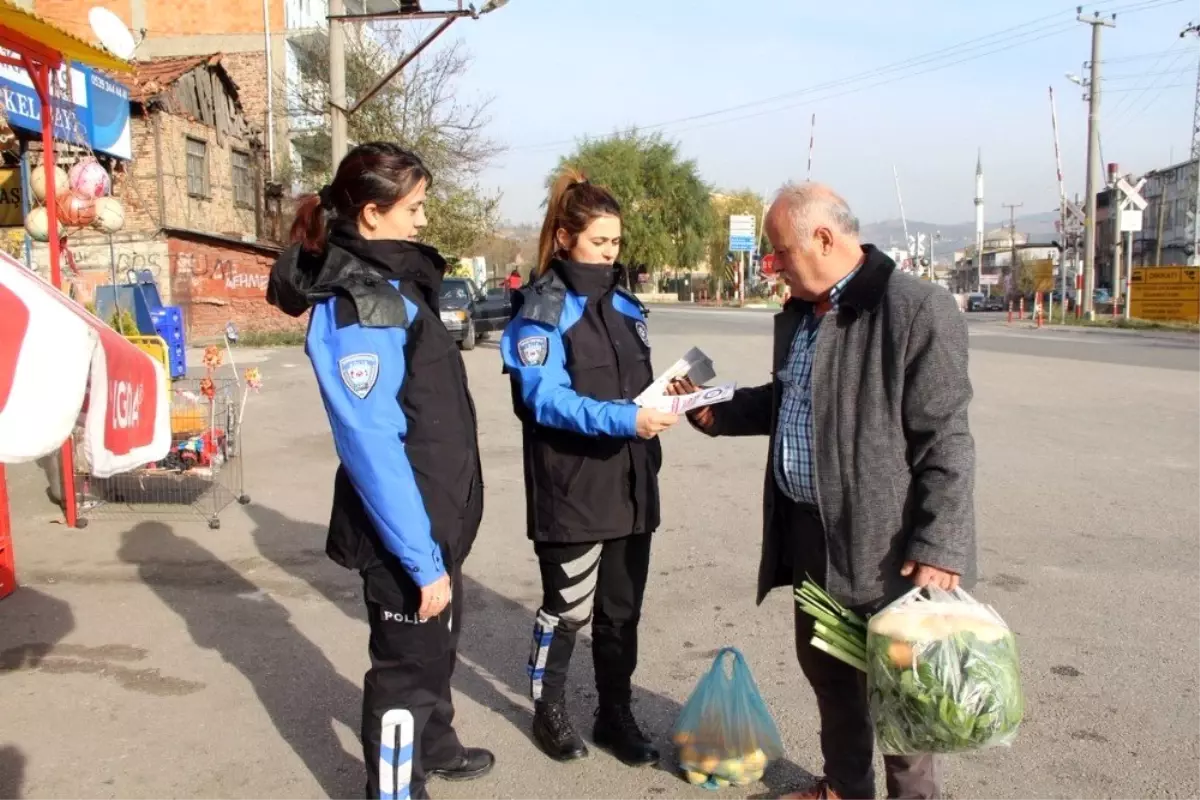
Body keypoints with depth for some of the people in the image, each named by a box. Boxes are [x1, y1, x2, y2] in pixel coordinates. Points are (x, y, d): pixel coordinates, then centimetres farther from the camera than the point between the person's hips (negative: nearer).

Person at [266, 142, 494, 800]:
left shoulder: (393, 280, 8)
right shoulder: (353, 305, -23)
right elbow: (371, 444, -27)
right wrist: (422, 560, -25)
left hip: (436, 514, 10)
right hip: (404, 530, -10)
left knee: (438, 643, 27)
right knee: (408, 662, 7)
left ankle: (434, 746, 49)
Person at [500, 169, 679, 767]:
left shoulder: (622, 304, 12)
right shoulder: (541, 309, -9)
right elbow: (545, 398, -21)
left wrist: (664, 404, 1)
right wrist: (623, 419, -31)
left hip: (630, 485, 6)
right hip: (570, 491, -6)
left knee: (622, 610, 14)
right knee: (568, 608, 8)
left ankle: (616, 715, 30)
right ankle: (548, 710, 30)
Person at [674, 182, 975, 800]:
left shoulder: (915, 307, -17)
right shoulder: (798, 313, 9)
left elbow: (944, 441, -18)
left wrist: (938, 547, -21)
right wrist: (713, 409, 10)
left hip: (882, 542, -8)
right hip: (809, 530, 8)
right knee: (823, 664, 22)